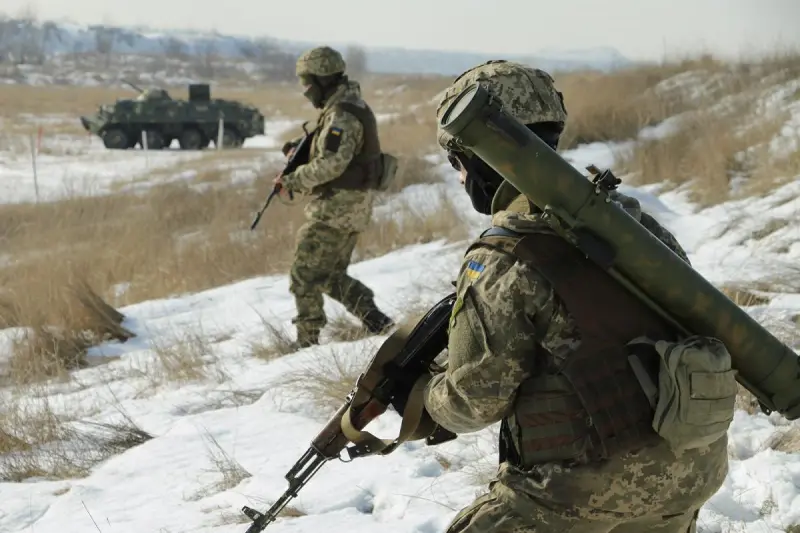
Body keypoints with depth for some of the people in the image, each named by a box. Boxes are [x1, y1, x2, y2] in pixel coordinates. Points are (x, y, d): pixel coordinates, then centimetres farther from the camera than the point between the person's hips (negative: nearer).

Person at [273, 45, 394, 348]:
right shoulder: (350, 106, 15)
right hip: (353, 206, 10)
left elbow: (333, 163, -29)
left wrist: (293, 180, -21)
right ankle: (375, 320, 9)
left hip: (336, 208, -10)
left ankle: (307, 341, 4)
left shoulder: (342, 114, -19)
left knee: (304, 276, -2)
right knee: (331, 276, 17)